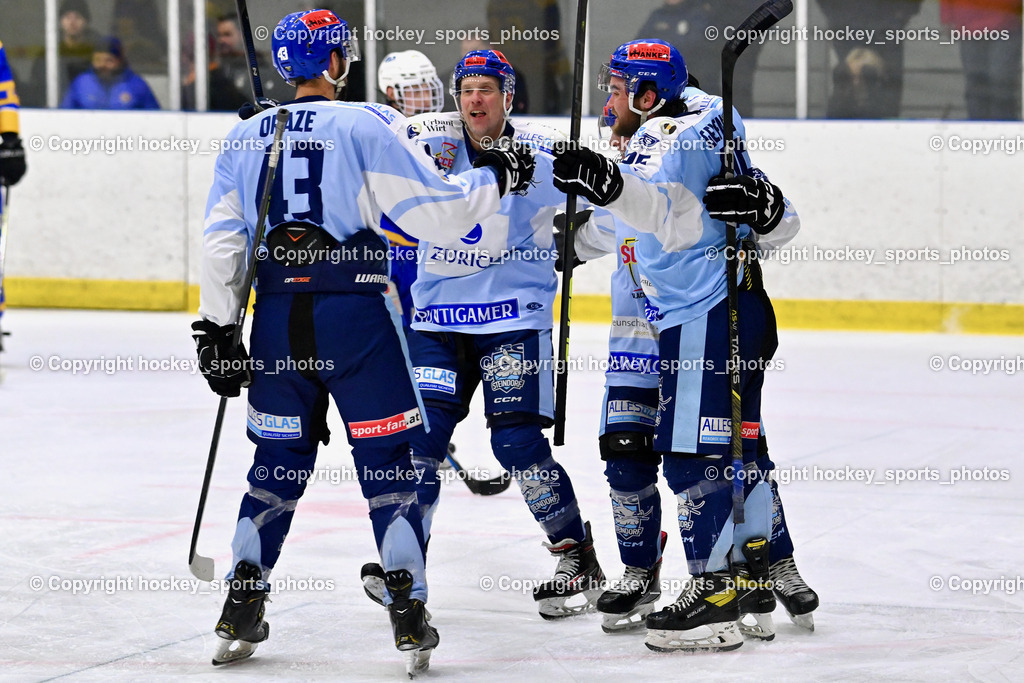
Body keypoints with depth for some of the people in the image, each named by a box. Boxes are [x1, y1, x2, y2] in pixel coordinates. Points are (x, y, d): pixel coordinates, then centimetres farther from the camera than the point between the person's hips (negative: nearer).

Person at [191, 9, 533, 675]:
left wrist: (218, 331, 13)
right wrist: (494, 176, 7)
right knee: (388, 457, 3)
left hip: (278, 314, 4)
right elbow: (437, 210, -10)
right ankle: (408, 612, -2)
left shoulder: (246, 137, 9)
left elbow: (222, 240, 9)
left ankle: (241, 608, 14)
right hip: (354, 313, -4)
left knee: (280, 458, 16)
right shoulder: (368, 126, -5)